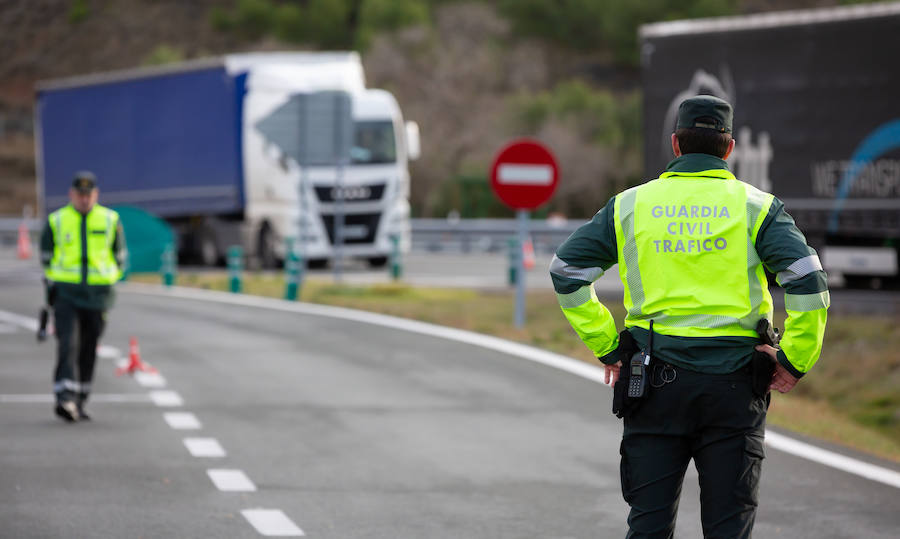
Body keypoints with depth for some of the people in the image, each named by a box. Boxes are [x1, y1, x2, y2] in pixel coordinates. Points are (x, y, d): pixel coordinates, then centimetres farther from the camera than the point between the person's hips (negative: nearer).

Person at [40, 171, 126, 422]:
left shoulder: (110, 220, 5)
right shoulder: (56, 221, 3)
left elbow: (119, 255, 15)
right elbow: (46, 256, 13)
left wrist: (109, 280, 8)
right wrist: (53, 283, 7)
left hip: (97, 295, 2)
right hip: (65, 294, -2)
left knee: (89, 350, 6)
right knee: (68, 344, -17)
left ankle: (78, 404, 17)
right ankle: (65, 399, -27)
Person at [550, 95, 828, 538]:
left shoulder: (630, 204, 7)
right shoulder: (756, 207, 1)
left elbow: (566, 271, 6)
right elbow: (808, 282, -11)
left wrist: (607, 348, 9)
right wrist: (795, 363, -1)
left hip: (654, 382, 1)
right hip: (733, 384, -1)